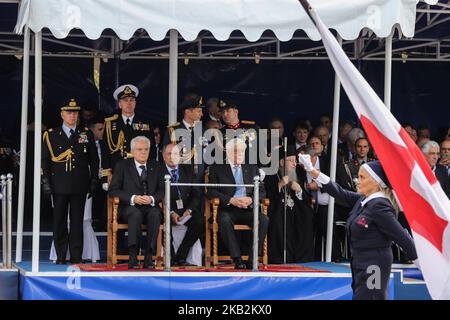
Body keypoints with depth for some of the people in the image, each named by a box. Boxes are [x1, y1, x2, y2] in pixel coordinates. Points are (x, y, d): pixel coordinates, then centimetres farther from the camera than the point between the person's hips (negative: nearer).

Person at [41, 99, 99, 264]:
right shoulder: (51, 135, 7)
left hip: (79, 187, 0)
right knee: (59, 222, 2)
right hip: (59, 187, 0)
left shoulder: (87, 135, 9)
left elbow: (94, 160, 12)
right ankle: (60, 257, 7)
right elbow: (45, 160, 5)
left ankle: (76, 257, 5)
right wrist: (46, 182, -3)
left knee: (77, 222, 1)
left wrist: (94, 181, 5)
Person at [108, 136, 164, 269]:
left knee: (155, 214, -33)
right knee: (136, 214, -37)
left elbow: (162, 190, 10)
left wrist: (152, 199, -13)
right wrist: (133, 198, -16)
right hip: (129, 208, -2)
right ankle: (133, 257, -39)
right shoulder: (122, 166, 7)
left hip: (150, 207, 2)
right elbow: (113, 190, -1)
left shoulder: (155, 166, 16)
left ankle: (149, 257, -33)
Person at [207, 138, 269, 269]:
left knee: (264, 219, -28)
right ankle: (237, 259, -36)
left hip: (248, 210, 3)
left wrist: (251, 199, -11)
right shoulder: (216, 169, 9)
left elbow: (261, 191, 12)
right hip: (227, 210, -3)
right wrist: (231, 200, -17)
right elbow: (211, 192, -2)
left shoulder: (252, 169, 18)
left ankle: (253, 259, -27)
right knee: (225, 220, -37)